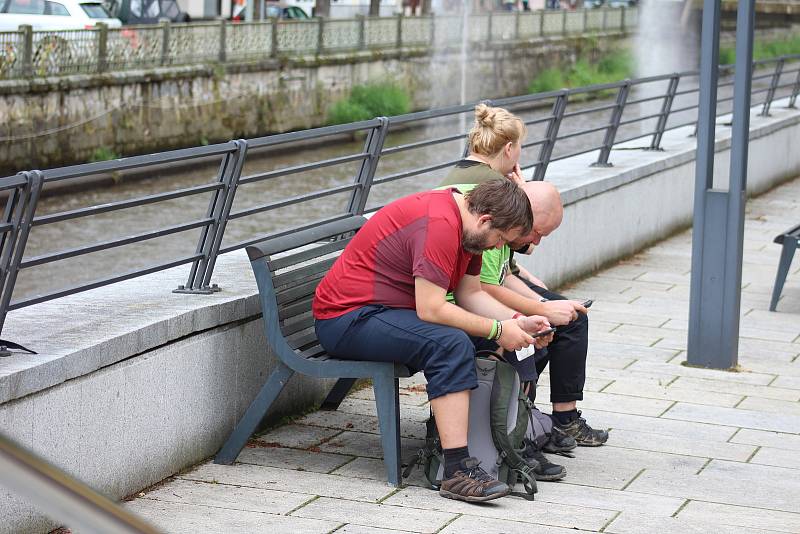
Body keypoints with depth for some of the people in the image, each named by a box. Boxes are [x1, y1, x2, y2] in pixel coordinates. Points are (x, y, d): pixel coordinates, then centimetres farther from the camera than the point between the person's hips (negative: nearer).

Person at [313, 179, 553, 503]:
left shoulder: (466, 224, 7)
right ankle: (457, 470, -32)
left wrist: (516, 322, -4)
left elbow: (471, 294, 11)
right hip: (347, 319, -10)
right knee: (452, 344, -30)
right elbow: (431, 309, -28)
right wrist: (497, 330, -21)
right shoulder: (438, 224, -25)